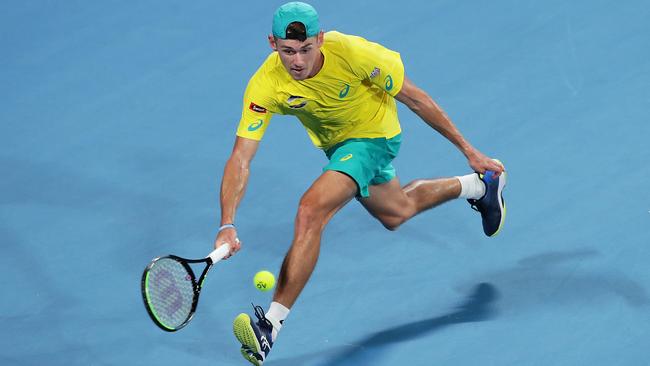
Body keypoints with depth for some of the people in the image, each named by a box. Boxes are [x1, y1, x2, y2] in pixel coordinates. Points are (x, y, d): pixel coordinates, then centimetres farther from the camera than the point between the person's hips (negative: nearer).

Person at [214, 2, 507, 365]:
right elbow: (240, 159, -30)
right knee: (396, 212, 30)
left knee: (311, 212, -26)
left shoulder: (352, 52, -35)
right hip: (335, 143, 5)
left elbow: (414, 97, -21)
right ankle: (480, 186, 56)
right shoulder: (265, 86, -29)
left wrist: (469, 150, -15)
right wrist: (228, 225, -44)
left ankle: (271, 325, -24)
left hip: (373, 135, -5)